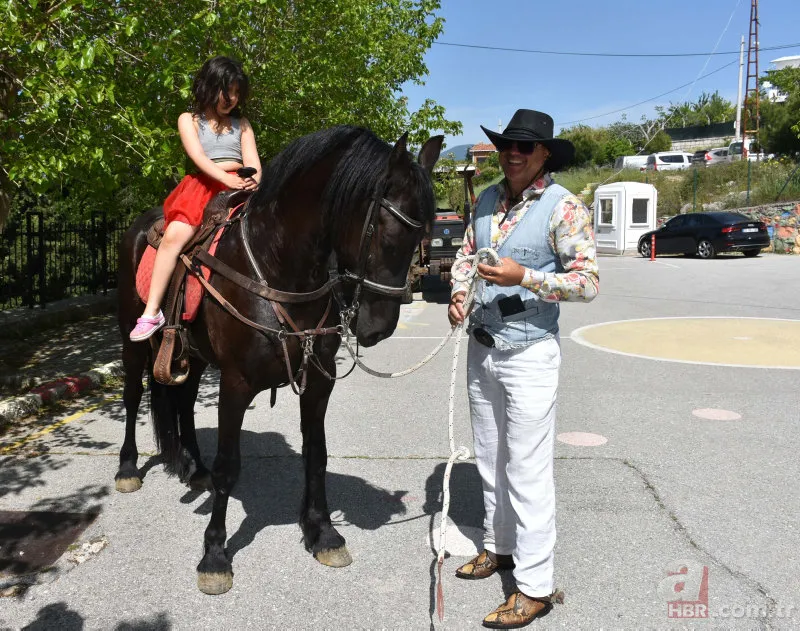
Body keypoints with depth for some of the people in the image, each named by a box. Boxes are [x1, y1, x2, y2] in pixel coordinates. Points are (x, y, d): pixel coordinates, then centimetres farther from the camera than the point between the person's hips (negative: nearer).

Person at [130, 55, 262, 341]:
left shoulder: (241, 123, 21)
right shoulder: (189, 120, 12)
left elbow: (252, 160, 7)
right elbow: (198, 157, -6)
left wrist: (254, 180, -18)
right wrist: (229, 179, -24)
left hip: (240, 187, 3)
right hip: (203, 186, -3)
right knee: (174, 235, -27)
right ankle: (151, 312, -24)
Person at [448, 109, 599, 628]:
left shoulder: (564, 207, -12)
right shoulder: (487, 200, 7)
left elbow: (588, 282, -15)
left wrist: (524, 277, -27)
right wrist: (459, 292, -2)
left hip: (529, 354, -7)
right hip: (481, 347, 7)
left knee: (528, 469, -1)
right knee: (490, 461, 19)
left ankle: (535, 586, 13)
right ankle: (500, 546, 38)